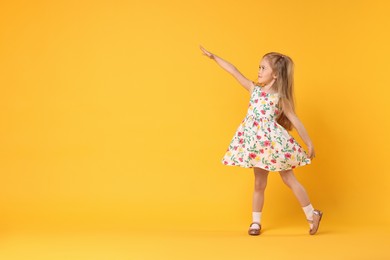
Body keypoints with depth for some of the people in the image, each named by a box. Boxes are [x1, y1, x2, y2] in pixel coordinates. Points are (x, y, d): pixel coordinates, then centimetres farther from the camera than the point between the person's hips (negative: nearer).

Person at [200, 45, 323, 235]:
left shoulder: (280, 97, -5)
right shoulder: (254, 89, 7)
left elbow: (295, 120, -4)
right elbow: (234, 71, 7)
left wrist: (309, 143, -4)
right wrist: (214, 57, 7)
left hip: (274, 141, -4)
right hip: (256, 142, 4)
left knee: (289, 180, 2)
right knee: (259, 183, 11)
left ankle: (312, 215, 15)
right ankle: (256, 222, 19)